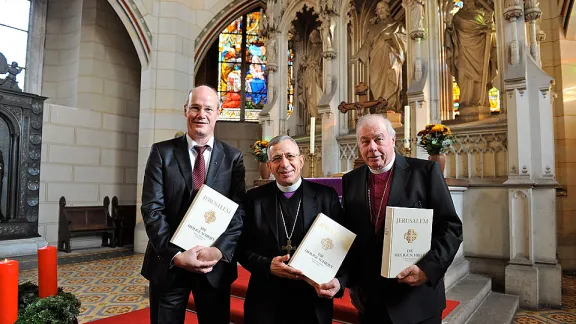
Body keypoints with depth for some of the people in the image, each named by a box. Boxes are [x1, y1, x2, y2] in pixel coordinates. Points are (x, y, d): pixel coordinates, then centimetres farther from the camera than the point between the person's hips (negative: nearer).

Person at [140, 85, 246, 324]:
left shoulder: (233, 157, 1)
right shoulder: (161, 152, -1)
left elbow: (239, 210, -5)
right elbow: (152, 209, -8)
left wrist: (219, 250, -19)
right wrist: (176, 255, -18)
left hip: (216, 263, 1)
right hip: (169, 262, 0)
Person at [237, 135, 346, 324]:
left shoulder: (326, 196, -3)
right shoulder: (255, 198, -2)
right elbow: (242, 248, 1)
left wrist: (339, 281, -17)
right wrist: (268, 265, -16)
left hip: (314, 303, 0)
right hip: (266, 302, 0)